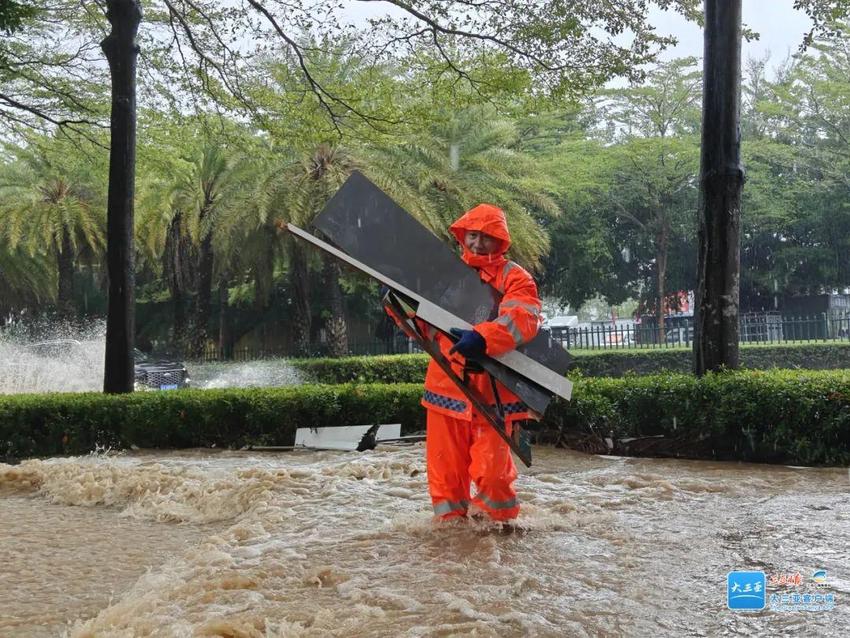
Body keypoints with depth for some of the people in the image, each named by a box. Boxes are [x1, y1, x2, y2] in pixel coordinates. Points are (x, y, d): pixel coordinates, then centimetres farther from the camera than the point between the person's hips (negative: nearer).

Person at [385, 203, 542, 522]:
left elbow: (523, 318, -19)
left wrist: (482, 338, -34)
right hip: (447, 385, 4)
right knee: (445, 464, 7)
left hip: (491, 390, -4)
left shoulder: (513, 277, 0)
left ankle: (498, 521, 19)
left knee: (490, 467, -4)